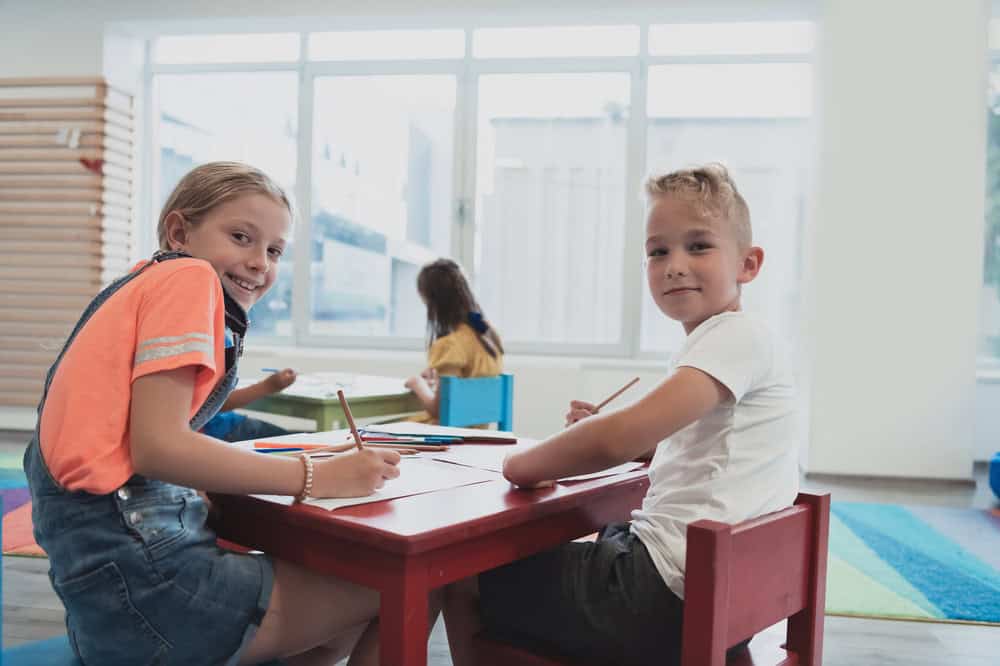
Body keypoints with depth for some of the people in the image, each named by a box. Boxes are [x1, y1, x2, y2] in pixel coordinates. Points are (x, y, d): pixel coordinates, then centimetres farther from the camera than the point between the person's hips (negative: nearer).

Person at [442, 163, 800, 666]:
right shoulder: (714, 343, 13)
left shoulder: (737, 335, -16)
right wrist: (598, 433, 6)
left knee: (463, 584, 3)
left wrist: (526, 464, -10)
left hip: (671, 602, -10)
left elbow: (622, 437, -27)